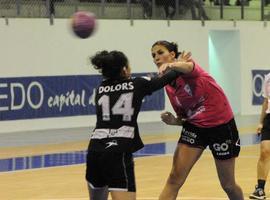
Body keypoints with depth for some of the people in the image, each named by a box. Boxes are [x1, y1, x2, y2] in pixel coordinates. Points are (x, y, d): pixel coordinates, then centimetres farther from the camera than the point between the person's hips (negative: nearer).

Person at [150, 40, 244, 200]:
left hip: (222, 125, -5)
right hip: (195, 127, 5)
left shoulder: (186, 63, -13)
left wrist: (171, 65, -63)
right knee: (174, 179, -12)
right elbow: (184, 118, 13)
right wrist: (173, 121, -11)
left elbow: (188, 66, -40)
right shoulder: (169, 87, 4)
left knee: (228, 185, 7)